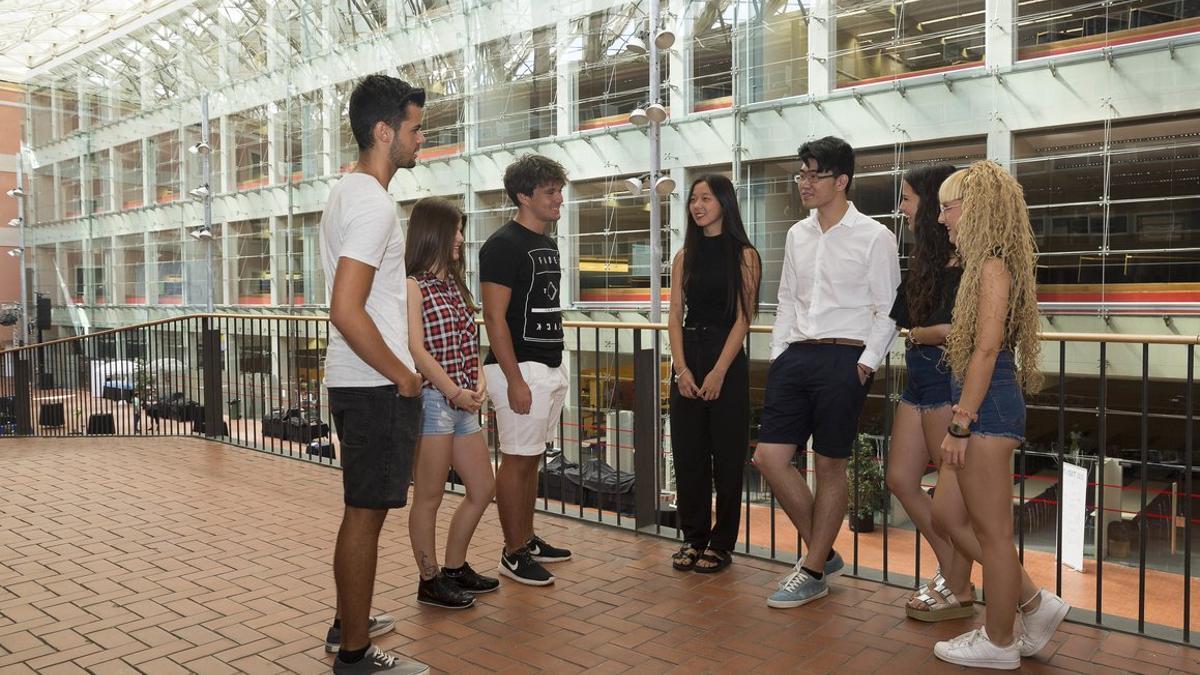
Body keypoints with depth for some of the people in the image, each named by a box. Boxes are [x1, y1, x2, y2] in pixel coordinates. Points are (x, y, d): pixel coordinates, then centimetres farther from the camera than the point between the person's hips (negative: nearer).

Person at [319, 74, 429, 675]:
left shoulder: (345, 193, 14)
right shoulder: (373, 203, -18)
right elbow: (346, 311, -26)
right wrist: (401, 374, -16)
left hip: (353, 380, 10)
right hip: (376, 385, -10)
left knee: (361, 508, 20)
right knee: (367, 512, -1)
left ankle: (348, 623, 34)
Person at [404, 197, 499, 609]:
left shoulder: (455, 284, 16)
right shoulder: (413, 286, -8)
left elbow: (469, 343, 13)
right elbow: (417, 350, -15)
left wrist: (479, 381, -4)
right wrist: (455, 392, -17)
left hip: (463, 404, 8)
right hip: (432, 400, -8)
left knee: (483, 489, 13)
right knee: (429, 497, 3)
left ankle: (455, 568, 28)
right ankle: (430, 581, 16)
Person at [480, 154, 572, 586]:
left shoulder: (547, 245, 15)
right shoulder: (503, 245, -13)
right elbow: (494, 318, -17)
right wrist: (515, 380, -21)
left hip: (551, 367, 9)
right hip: (521, 369, -9)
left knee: (532, 459, 16)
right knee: (516, 461, -1)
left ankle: (528, 539, 27)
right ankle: (513, 555, 9)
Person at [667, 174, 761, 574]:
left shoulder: (744, 256, -1)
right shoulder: (685, 257, 12)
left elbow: (743, 318, -7)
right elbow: (675, 316, 6)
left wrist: (719, 371, -15)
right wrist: (681, 367, -7)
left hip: (727, 360, -4)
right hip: (687, 362, 5)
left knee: (726, 455, 2)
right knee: (687, 454, 7)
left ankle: (721, 544, 13)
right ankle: (693, 538, 20)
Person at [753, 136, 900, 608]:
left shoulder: (873, 236, -4)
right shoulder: (797, 235, 14)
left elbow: (887, 310, -4)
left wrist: (866, 364, -11)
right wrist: (777, 353, 10)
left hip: (843, 358, -6)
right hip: (796, 356, 6)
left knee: (830, 466, 4)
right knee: (770, 457, 0)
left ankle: (813, 572, 18)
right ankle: (823, 553, 19)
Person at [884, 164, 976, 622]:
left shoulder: (963, 262, -13)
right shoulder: (927, 259, 15)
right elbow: (905, 317, 8)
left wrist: (917, 333, -8)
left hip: (948, 378, -9)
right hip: (919, 379, 9)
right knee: (901, 479, 11)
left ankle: (958, 592, 18)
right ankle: (950, 571, 27)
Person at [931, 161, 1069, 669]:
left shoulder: (993, 266, -14)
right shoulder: (983, 263, 15)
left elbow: (987, 350, -20)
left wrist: (960, 424, -20)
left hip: (987, 405, -10)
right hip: (983, 404, 10)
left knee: (991, 530, 3)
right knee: (946, 514, 15)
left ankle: (999, 644, 18)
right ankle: (1036, 604, 25)